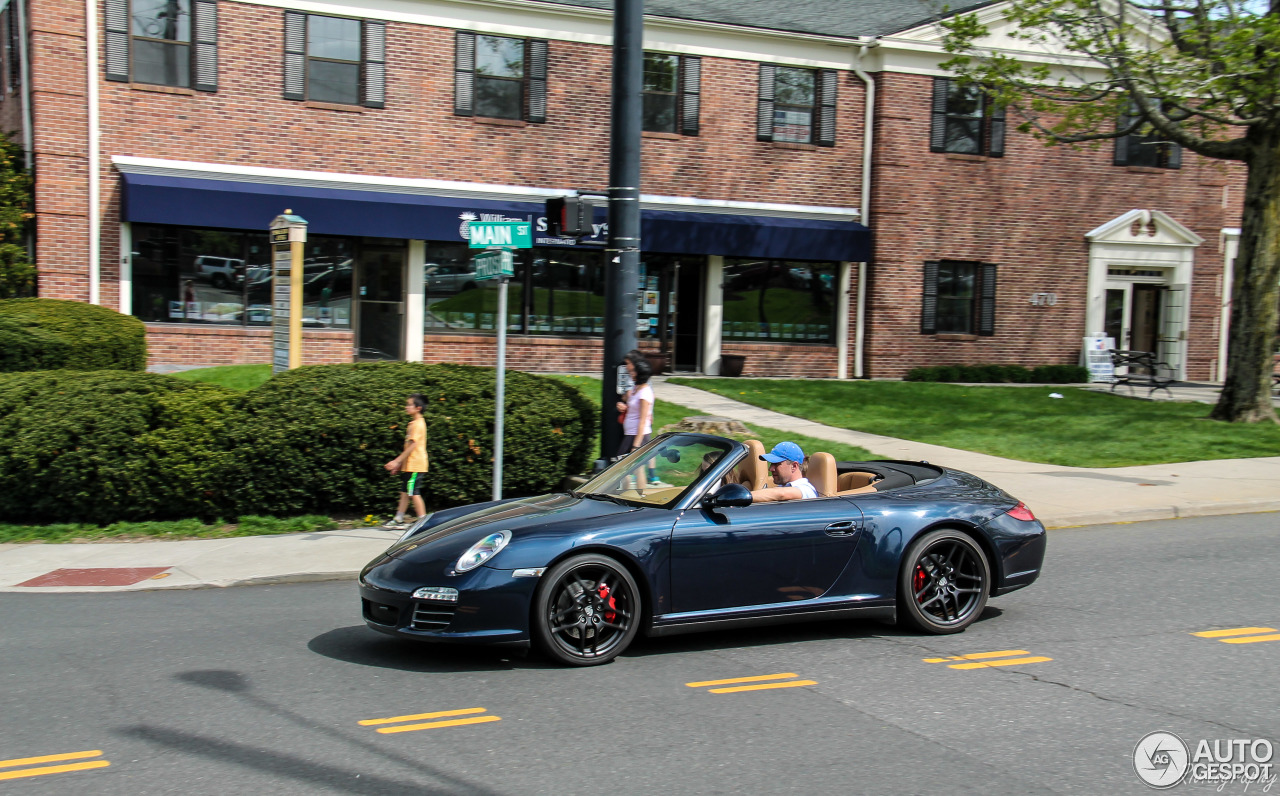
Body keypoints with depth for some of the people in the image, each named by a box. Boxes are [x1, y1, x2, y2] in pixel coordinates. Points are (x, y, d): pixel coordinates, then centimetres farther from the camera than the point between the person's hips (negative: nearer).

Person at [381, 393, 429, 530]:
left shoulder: (418, 424, -14)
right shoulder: (414, 423, 16)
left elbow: (412, 446, -19)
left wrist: (397, 461, -18)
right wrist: (399, 463, 21)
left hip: (415, 466, -10)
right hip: (409, 465, 10)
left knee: (414, 493, -6)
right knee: (405, 492, 12)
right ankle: (398, 520, 18)